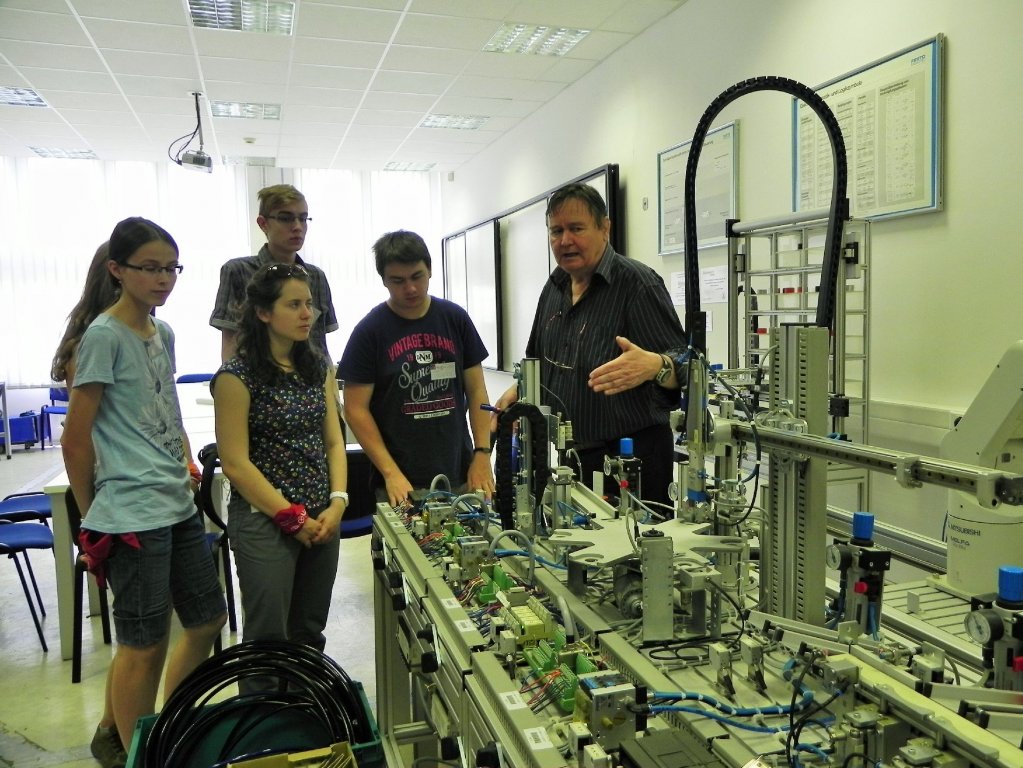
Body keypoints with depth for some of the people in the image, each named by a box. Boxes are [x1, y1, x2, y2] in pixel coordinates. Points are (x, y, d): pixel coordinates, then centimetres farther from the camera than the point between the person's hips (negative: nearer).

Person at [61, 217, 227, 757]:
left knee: (208, 619, 17)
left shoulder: (163, 332, 11)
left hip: (178, 505, 9)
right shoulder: (104, 336, -12)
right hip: (132, 515, -8)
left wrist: (185, 464, 14)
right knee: (145, 643, 4)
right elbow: (76, 439, -10)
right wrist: (93, 516, -3)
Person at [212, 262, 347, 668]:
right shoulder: (237, 376, -10)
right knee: (269, 638, 4)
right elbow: (236, 464, -12)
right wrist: (293, 517, -13)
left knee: (310, 634, 15)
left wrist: (337, 503, -6)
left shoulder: (319, 368, 8)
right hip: (265, 520, -6)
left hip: (322, 518, 6)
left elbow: (333, 441, 8)